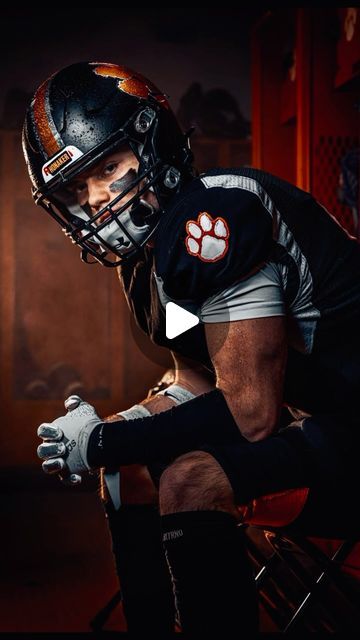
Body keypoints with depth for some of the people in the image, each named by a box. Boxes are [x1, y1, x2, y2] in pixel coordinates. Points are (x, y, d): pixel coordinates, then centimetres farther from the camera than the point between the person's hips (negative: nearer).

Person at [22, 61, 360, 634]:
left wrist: (103, 444, -15)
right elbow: (199, 384, 12)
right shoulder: (146, 254, 7)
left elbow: (250, 414, -24)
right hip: (307, 415, 10)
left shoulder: (212, 215, -23)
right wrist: (107, 434, -5)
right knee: (133, 467, 10)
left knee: (191, 480, -29)